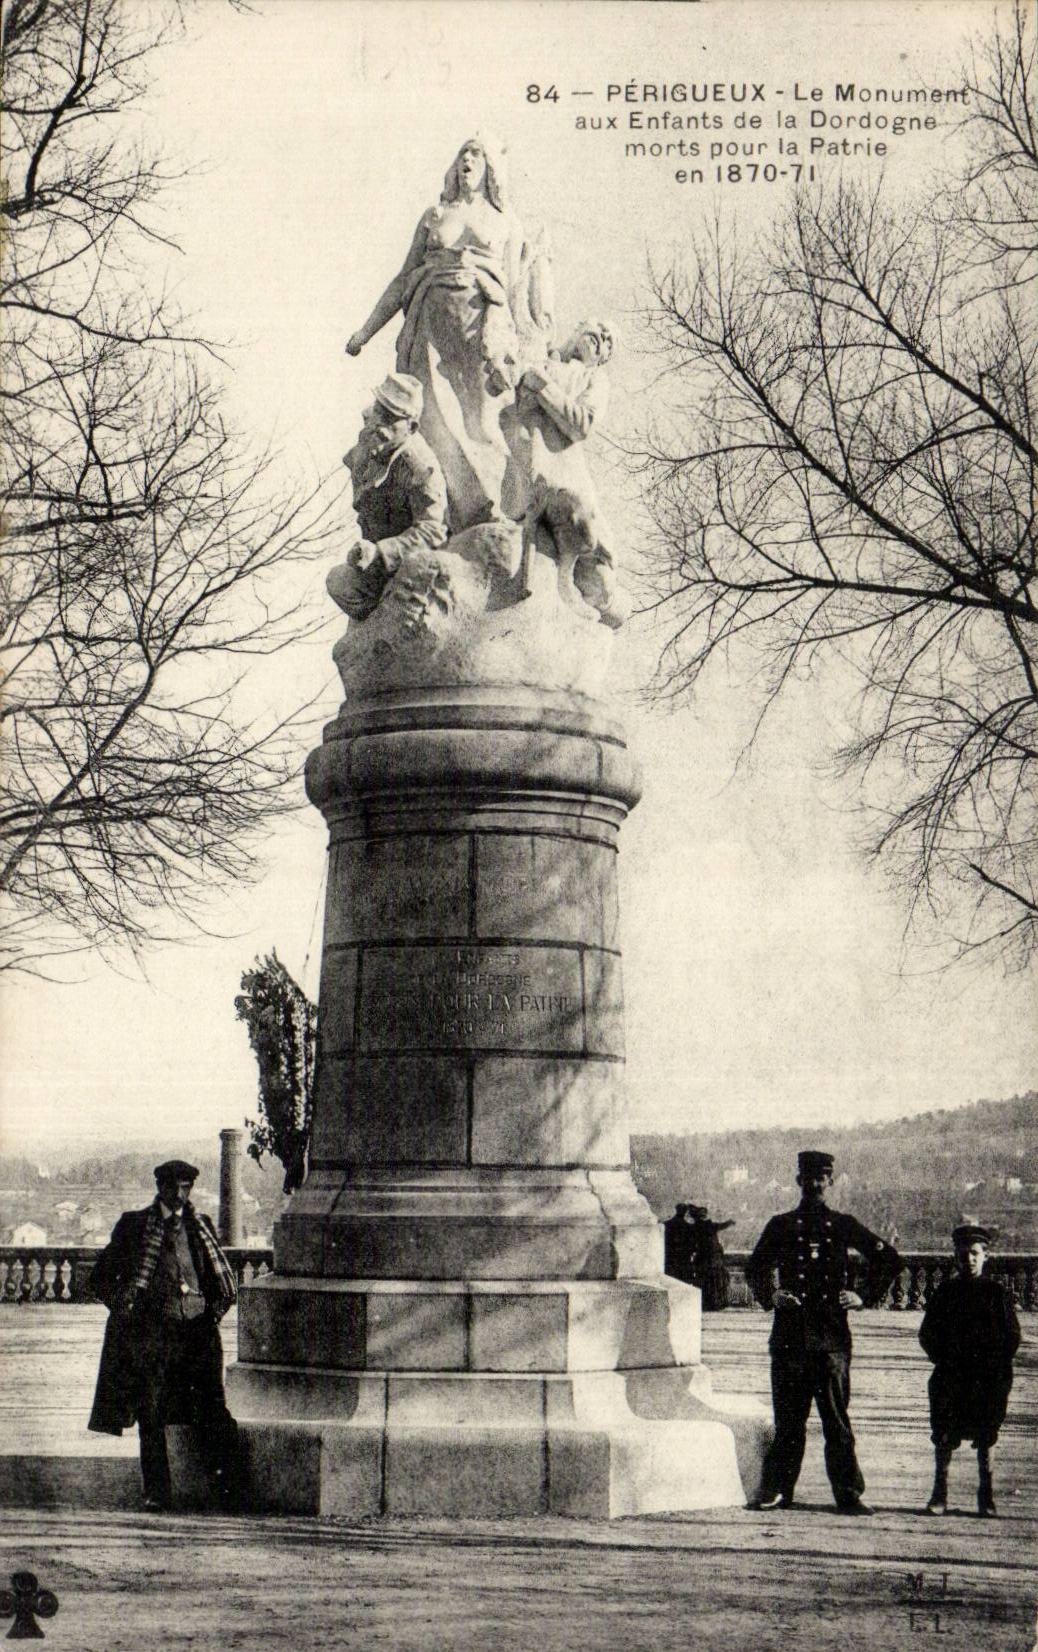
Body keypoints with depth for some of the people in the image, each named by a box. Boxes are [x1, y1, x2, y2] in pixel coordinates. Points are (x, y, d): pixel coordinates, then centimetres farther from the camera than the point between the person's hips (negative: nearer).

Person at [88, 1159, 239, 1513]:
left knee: (213, 1407, -9)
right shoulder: (133, 1225, 8)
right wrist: (126, 1310, 3)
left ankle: (226, 1489, -8)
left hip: (197, 1328, 1)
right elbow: (101, 1278, 13)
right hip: (151, 1330, -1)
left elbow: (222, 1279, 26)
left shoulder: (201, 1227, 16)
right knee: (151, 1414, -4)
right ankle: (156, 1494, 2)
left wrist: (214, 1312, 11)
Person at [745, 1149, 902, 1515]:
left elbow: (889, 1258, 15)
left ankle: (849, 1493, 2)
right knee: (788, 1418, 3)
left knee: (837, 1417, -1)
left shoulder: (843, 1225, 9)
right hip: (790, 1334, 1)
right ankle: (776, 1490, 9)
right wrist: (771, 1296, -1)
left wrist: (865, 1297, 7)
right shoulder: (781, 1226, 10)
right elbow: (755, 1268, 17)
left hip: (832, 1335, -1)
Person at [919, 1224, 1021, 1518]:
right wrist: (943, 1360, 0)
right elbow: (927, 1333, 10)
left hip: (988, 1379, -1)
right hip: (950, 1378, 1)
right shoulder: (946, 1290, 6)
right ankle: (939, 1496, 8)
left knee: (985, 1439, 3)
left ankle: (986, 1497, 12)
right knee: (944, 1437, 0)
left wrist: (996, 1365, -5)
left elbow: (1012, 1336, 4)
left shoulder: (996, 1292, 3)